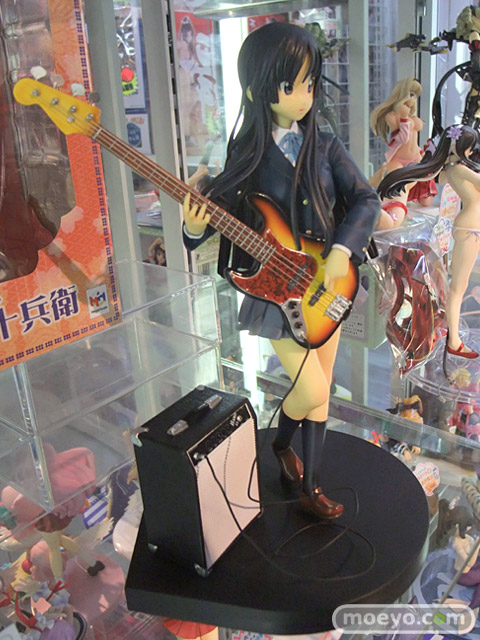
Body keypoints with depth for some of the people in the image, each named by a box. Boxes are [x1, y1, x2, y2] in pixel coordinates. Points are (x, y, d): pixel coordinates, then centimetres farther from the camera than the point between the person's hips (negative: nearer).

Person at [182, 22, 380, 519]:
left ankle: (309, 487, 30)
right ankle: (281, 444, 33)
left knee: (320, 394, 11)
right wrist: (196, 228, -30)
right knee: (313, 391, -3)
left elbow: (366, 200, -3)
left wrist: (342, 250, -18)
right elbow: (217, 214, -6)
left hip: (327, 288, 4)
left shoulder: (326, 148, -1)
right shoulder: (247, 158, -8)